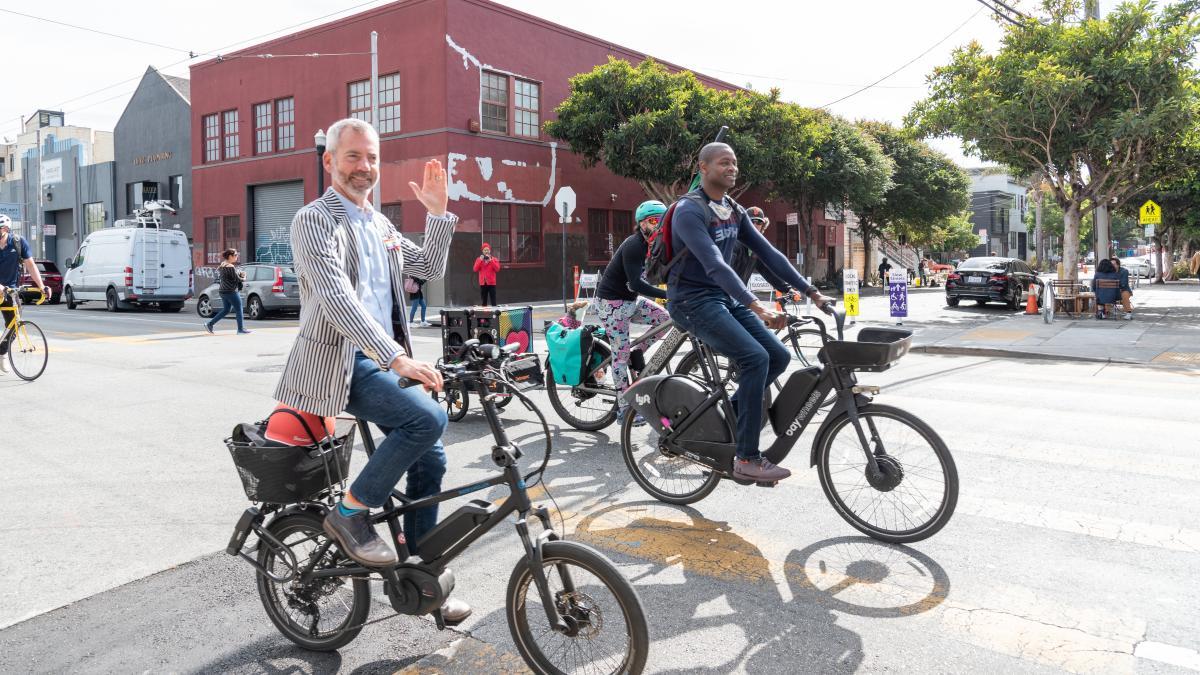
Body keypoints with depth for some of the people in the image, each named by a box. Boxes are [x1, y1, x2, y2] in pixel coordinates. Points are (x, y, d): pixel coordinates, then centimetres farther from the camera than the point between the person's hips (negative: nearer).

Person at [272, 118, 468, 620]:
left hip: (383, 358, 8)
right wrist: (398, 358, -34)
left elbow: (429, 268, 20)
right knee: (428, 418, -28)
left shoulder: (379, 224, 17)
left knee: (429, 461, 5)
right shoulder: (315, 220, -10)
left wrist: (438, 212, 6)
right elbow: (338, 299, -24)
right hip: (341, 360, -8)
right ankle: (350, 513, -8)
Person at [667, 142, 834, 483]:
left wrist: (811, 291, 2)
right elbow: (714, 265, -29)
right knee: (755, 358, -23)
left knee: (779, 356, -3)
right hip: (693, 300, -8)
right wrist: (756, 305, -39)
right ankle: (747, 459, -15)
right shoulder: (689, 210, -16)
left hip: (724, 297, 8)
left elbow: (768, 253, 9)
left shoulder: (735, 211, 10)